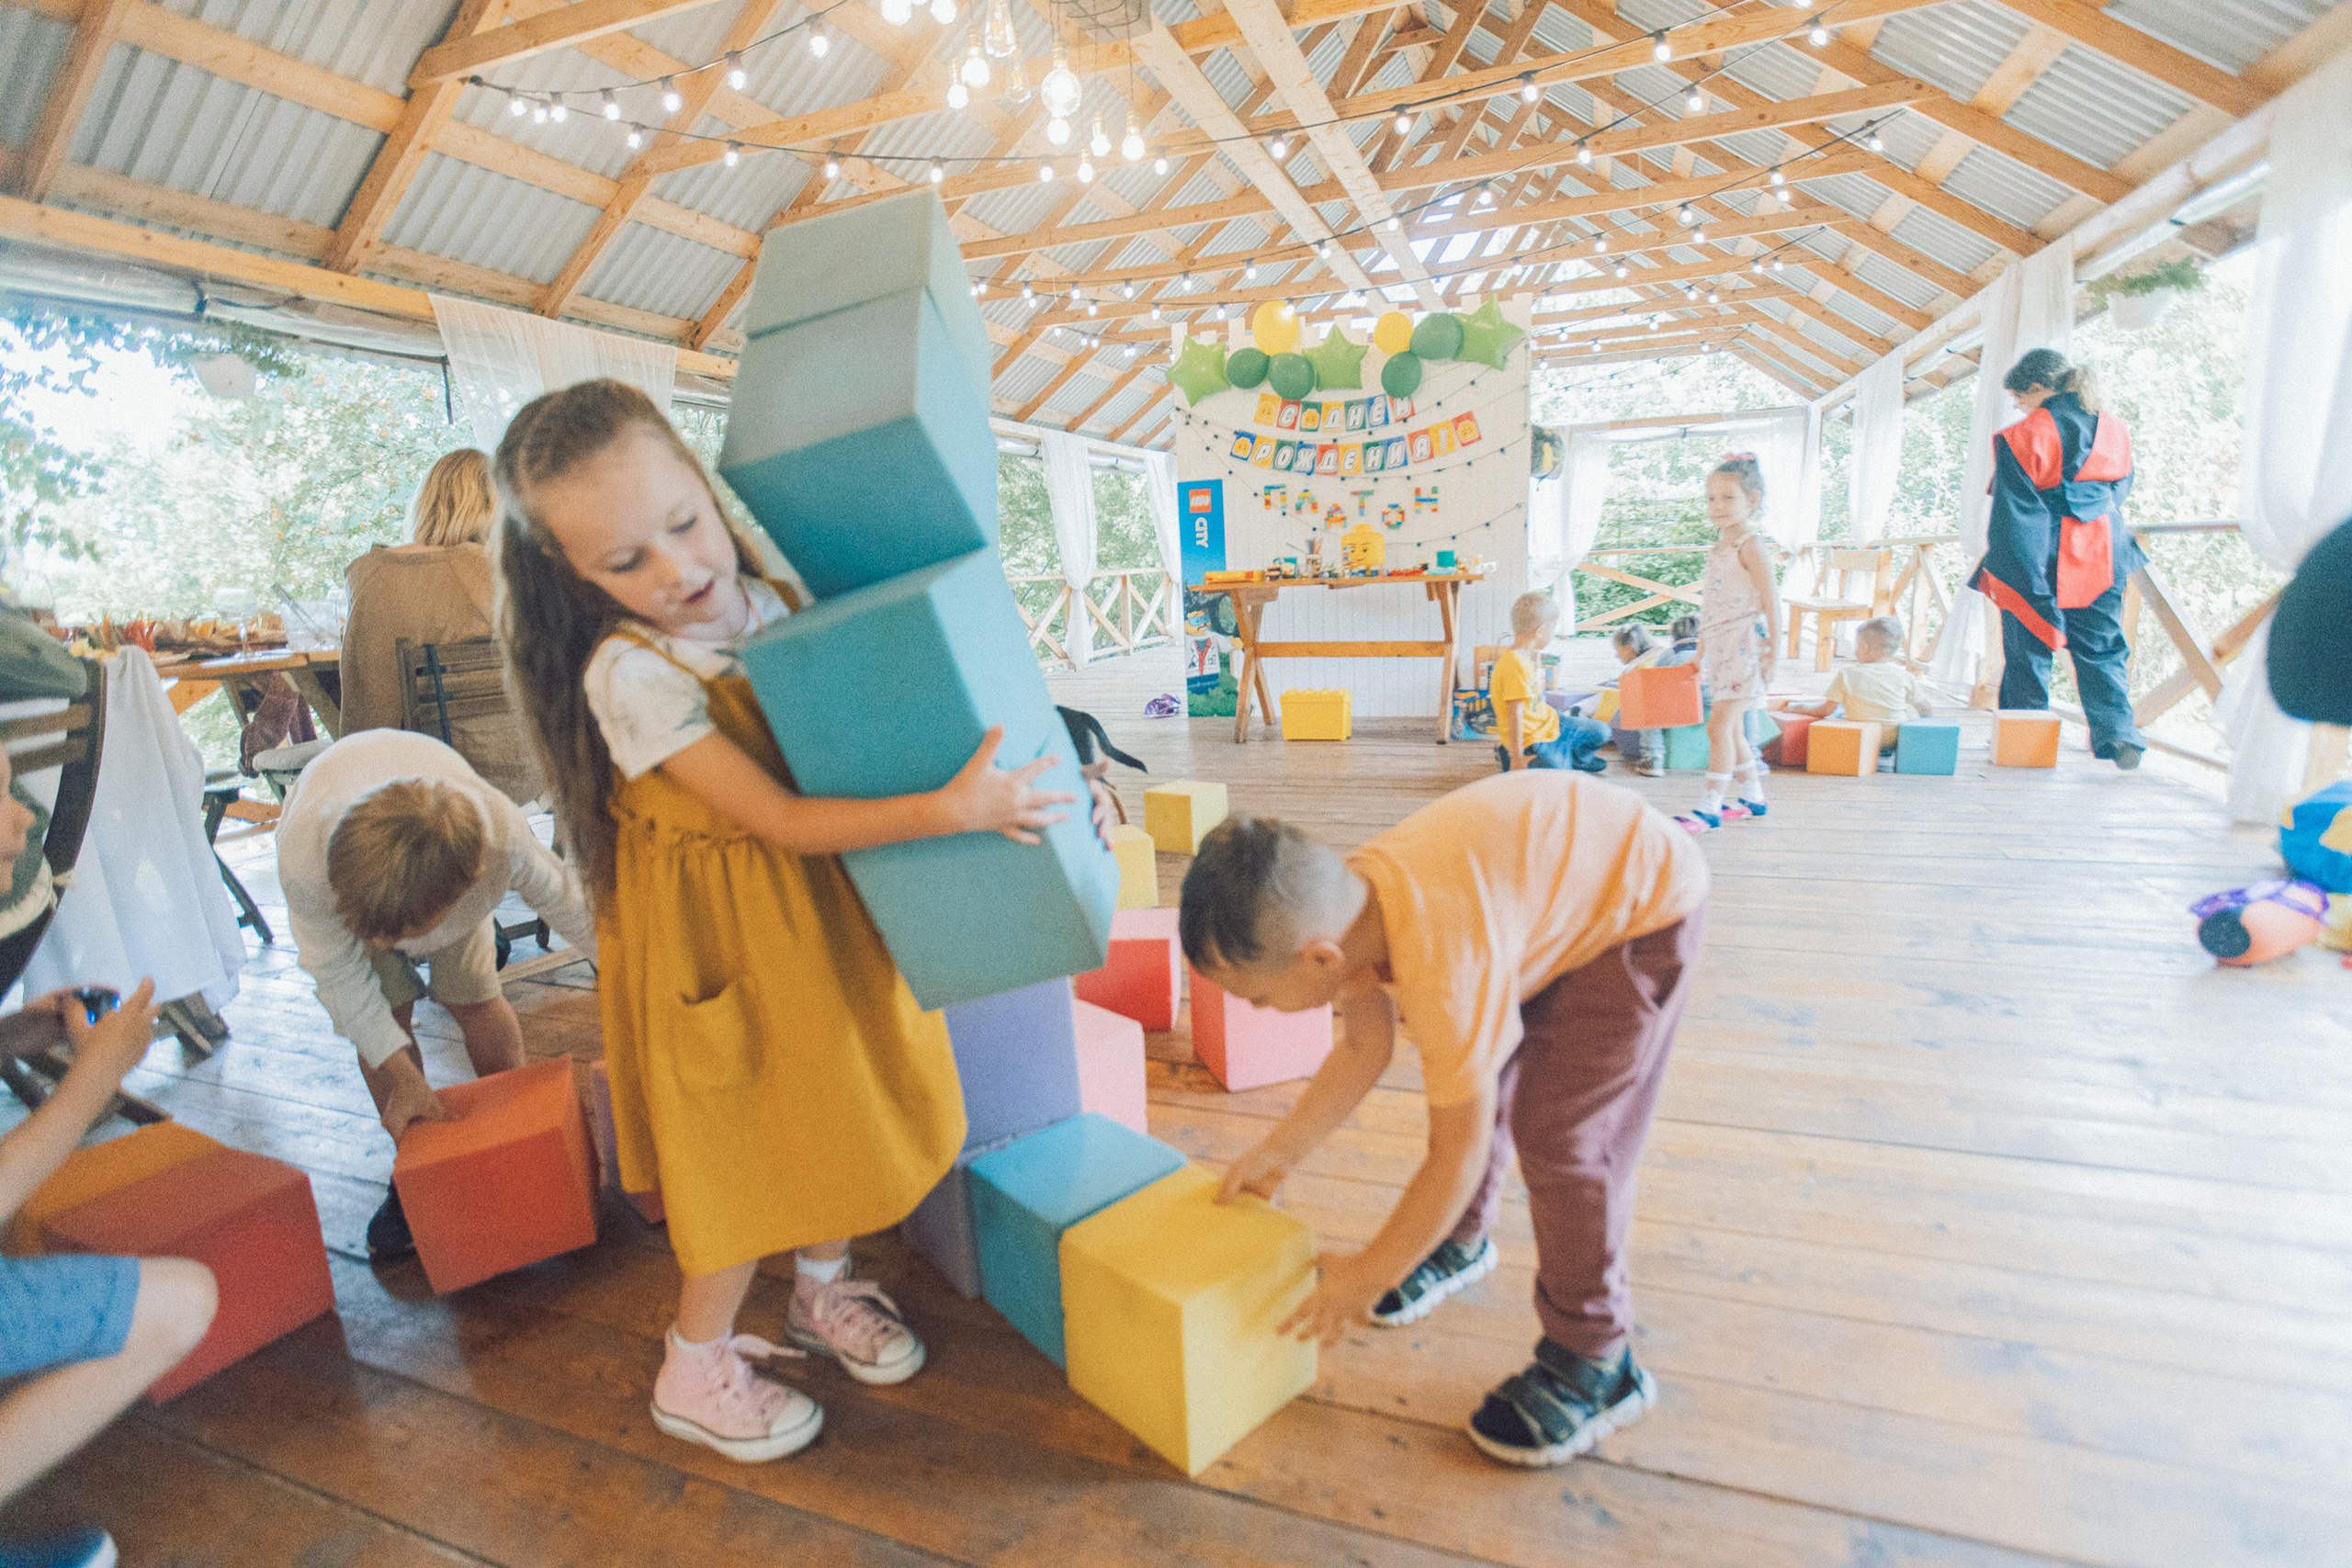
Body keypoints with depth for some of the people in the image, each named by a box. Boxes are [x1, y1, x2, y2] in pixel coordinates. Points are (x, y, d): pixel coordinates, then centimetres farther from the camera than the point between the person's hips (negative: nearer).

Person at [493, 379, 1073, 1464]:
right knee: (755, 1148, 8)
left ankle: (821, 1292, 44)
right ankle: (693, 1372, 34)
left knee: (837, 1109, 18)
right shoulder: (629, 673, -22)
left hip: (827, 901, 6)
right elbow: (781, 820, -26)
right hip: (729, 927, -5)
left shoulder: (775, 599, -5)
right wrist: (950, 810, -35)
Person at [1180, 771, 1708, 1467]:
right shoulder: (1343, 903, -16)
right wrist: (1277, 1153, -1)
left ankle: (1592, 1363, 10)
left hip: (1643, 907, -7)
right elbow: (1363, 1047, 0)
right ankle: (1460, 1242, 36)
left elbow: (1459, 1151, -26)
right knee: (1476, 1082, 11)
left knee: (1560, 1137, -11)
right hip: (1548, 875, 8)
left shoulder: (1443, 966, -39)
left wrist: (1368, 1276, -13)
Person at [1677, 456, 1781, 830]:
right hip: (1720, 650, 9)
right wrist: (1701, 654, 20)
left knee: (1719, 725, -13)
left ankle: (1710, 806, -11)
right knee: (1731, 728, 13)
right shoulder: (1718, 548, 16)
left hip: (1744, 648, -9)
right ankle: (1752, 796, 25)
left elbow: (1771, 602, -13)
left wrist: (1772, 652, -17)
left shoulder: (1750, 546, -9)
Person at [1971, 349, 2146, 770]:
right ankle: (2117, 733, 0)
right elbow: (2120, 490, 20)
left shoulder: (2023, 437, -13)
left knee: (2027, 654, 6)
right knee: (2102, 650, 13)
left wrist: (1996, 570, -10)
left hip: (2039, 565, -5)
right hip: (2101, 561, 5)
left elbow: (2012, 516, -14)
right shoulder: (2115, 430, 7)